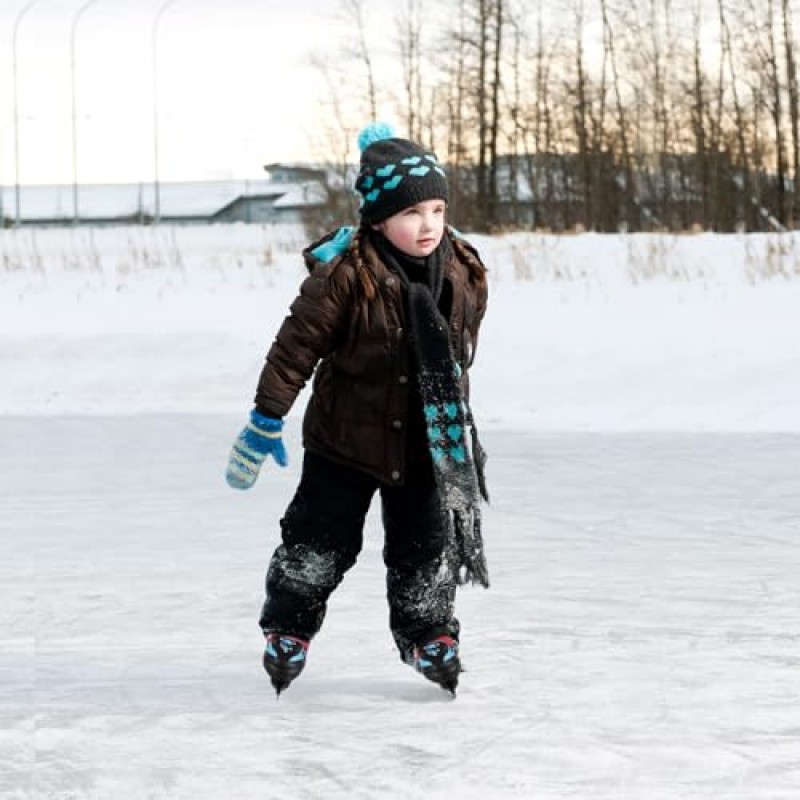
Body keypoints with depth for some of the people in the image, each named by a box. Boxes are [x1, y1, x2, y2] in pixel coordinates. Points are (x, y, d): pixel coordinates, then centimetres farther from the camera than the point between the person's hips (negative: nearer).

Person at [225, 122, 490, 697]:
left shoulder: (463, 272, -5)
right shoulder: (346, 275, -22)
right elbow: (298, 344, -15)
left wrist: (458, 424, 21)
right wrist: (267, 420, -12)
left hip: (425, 446, 4)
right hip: (345, 439, -3)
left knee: (428, 545, 10)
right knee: (319, 542, 6)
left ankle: (427, 631, 30)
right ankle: (288, 628, 25)